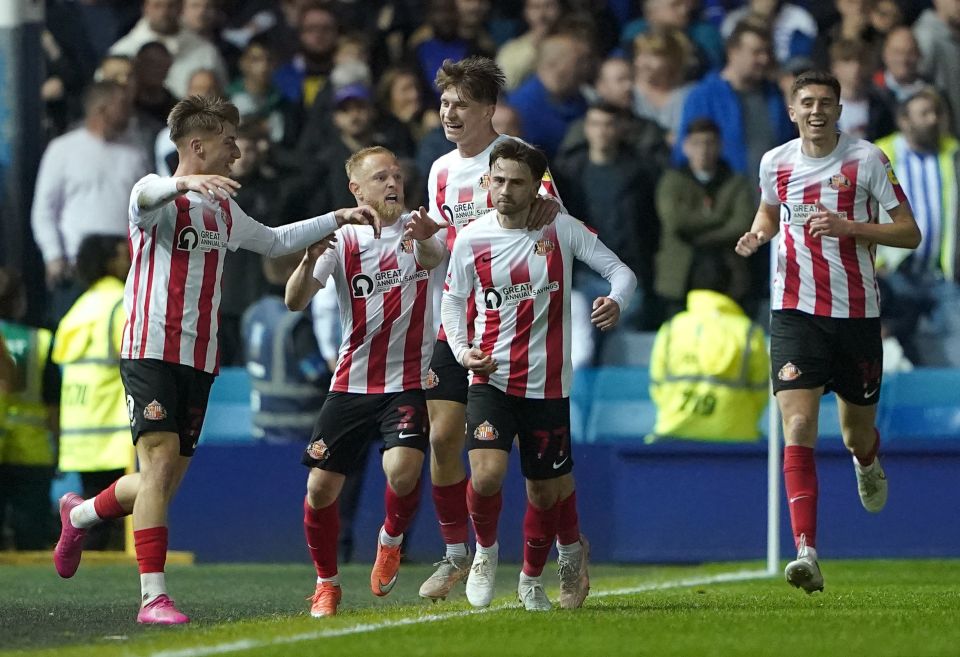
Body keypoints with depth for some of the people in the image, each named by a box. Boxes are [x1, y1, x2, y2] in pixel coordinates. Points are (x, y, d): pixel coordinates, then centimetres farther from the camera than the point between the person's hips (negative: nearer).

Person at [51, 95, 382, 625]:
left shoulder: (223, 210, 19)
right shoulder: (159, 195, -6)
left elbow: (274, 241, 36)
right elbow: (146, 198, -32)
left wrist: (338, 219, 35)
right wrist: (186, 183, -52)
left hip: (199, 361, 8)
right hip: (151, 350, -8)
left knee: (168, 480, 8)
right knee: (160, 461, -18)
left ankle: (80, 514, 35)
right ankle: (153, 596, -18)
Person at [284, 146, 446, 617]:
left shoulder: (417, 230, 0)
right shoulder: (341, 239, 2)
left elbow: (434, 256, -25)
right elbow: (295, 301, -8)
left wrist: (425, 241, -49)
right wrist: (310, 260, -29)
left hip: (407, 382, -2)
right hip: (350, 383, 2)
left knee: (402, 469, -24)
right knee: (320, 488, -2)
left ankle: (391, 538, 8)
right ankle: (327, 582, 20)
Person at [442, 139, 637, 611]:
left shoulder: (561, 230, -4)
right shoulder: (470, 240, -1)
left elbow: (621, 271, -2)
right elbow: (452, 299, 12)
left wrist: (615, 303, -26)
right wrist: (462, 350, -6)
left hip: (546, 385, 1)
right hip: (490, 380, 0)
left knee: (546, 491, 8)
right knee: (487, 473, -22)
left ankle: (532, 579, 34)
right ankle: (486, 550, 7)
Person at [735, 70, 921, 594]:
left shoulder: (867, 159, -5)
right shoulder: (775, 162, 4)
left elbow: (909, 234, -5)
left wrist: (848, 226, -18)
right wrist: (757, 235, 2)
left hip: (856, 312, -1)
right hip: (795, 313, 1)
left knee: (857, 434, 12)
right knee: (798, 428, -16)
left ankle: (868, 462, 53)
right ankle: (806, 552, -22)